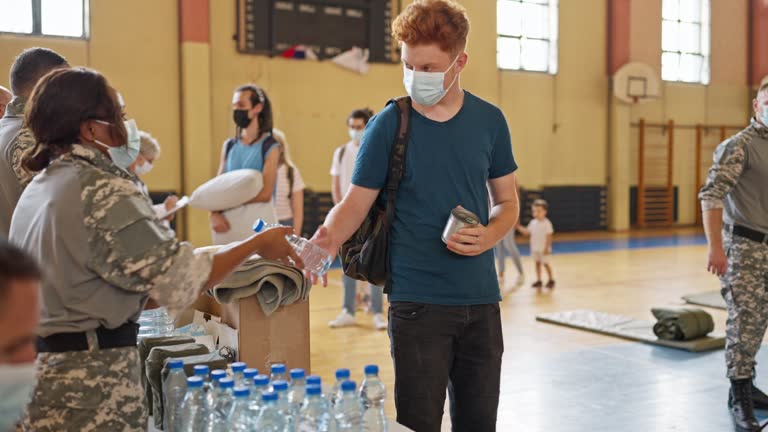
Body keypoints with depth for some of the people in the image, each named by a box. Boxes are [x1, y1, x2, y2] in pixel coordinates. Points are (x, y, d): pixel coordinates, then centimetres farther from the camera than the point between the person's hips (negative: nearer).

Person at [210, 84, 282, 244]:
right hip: (227, 221, 4)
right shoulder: (229, 146, 13)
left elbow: (265, 193, -10)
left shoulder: (270, 147, -2)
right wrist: (214, 213, -10)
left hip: (258, 222, -4)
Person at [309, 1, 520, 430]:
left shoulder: (489, 121, 3)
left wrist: (489, 236, -10)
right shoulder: (388, 125, -5)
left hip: (481, 299, 3)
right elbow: (355, 204, -4)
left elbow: (508, 201, 11)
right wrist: (326, 240, -25)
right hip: (417, 301, -3)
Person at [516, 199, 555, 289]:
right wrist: (519, 227, -3)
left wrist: (546, 248, -16)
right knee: (537, 263, 10)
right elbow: (527, 232, 10)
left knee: (545, 263, 0)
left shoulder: (546, 223, -13)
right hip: (535, 248, 6)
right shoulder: (533, 222, 5)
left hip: (544, 249, -6)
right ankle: (538, 281, 17)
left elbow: (549, 236, -14)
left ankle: (551, 280, 14)